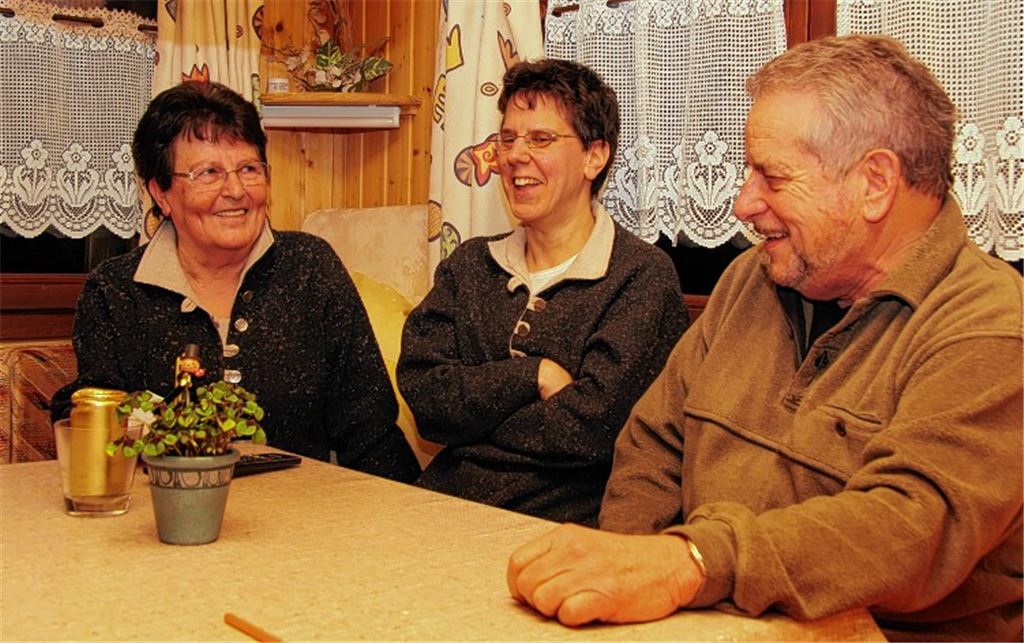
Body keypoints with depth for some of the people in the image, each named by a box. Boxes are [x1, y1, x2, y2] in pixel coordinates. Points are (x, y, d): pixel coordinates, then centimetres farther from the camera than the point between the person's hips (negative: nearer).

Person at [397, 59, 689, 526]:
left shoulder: (642, 278, -4)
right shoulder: (470, 265, 14)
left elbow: (591, 427, -15)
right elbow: (421, 390, 2)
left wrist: (470, 411, -3)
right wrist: (532, 375, -11)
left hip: (566, 517, -5)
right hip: (444, 499, 6)